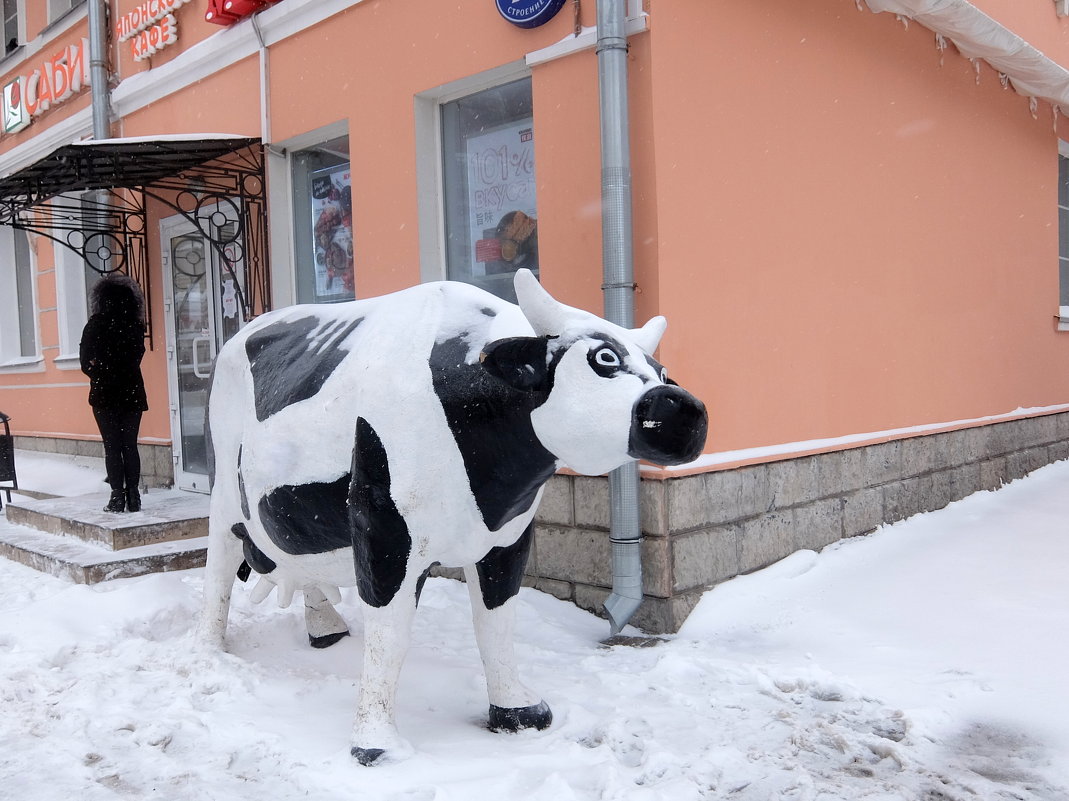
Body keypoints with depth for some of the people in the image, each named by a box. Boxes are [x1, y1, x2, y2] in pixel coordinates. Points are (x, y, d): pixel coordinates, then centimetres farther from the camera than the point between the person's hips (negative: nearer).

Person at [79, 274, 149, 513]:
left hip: (104, 394, -3)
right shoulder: (136, 325, 1)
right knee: (130, 446, 7)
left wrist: (98, 372, 8)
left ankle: (118, 497, -1)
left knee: (112, 446, 1)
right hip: (132, 392, 3)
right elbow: (137, 356, 6)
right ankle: (133, 497, 6)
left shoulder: (96, 324, -6)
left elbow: (86, 361, -7)